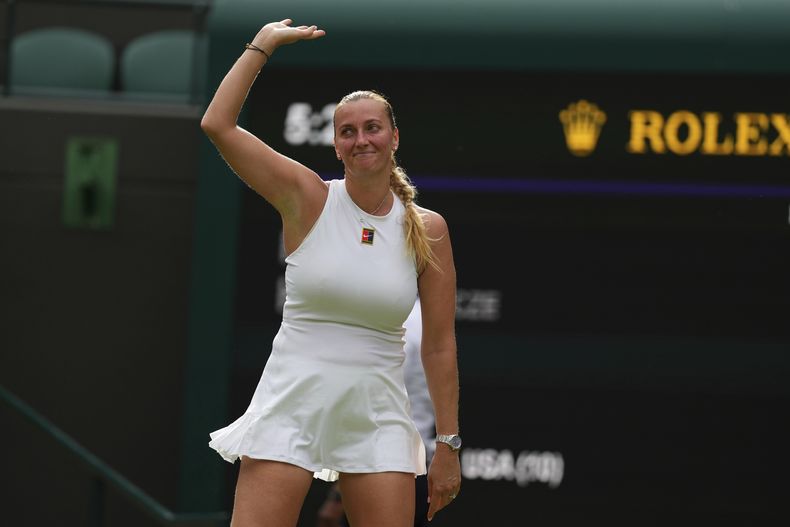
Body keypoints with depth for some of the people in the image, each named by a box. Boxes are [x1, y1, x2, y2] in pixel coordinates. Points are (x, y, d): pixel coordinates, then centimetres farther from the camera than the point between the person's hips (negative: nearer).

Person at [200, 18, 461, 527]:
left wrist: (449, 444, 3)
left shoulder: (428, 230, 3)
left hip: (376, 413, 2)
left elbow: (440, 346, 5)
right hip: (291, 403, -2)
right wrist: (262, 46, -3)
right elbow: (218, 125, -8)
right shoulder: (308, 199, -1)